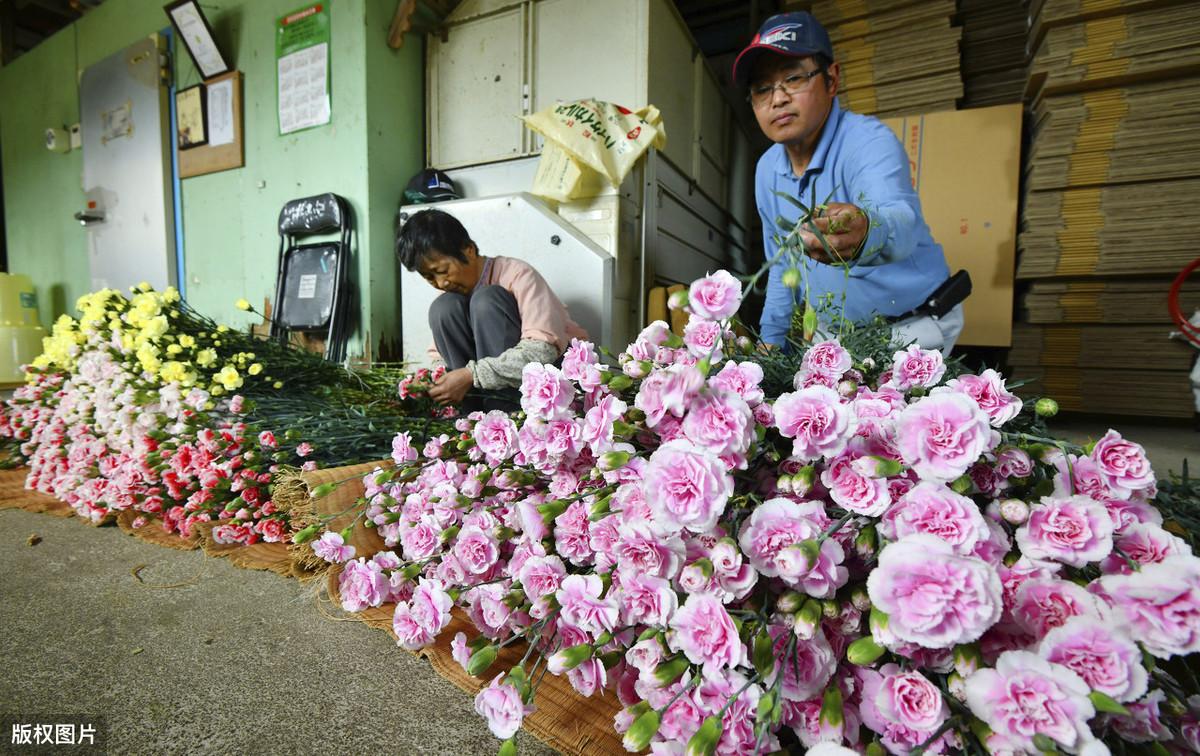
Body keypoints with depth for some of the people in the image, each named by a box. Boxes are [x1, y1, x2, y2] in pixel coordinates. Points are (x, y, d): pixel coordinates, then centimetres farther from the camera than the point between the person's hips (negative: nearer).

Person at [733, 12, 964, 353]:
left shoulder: (869, 142, -19)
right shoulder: (767, 170, 0)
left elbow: (900, 221, -40)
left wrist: (866, 233, -63)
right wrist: (771, 340, 10)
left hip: (911, 326, -5)